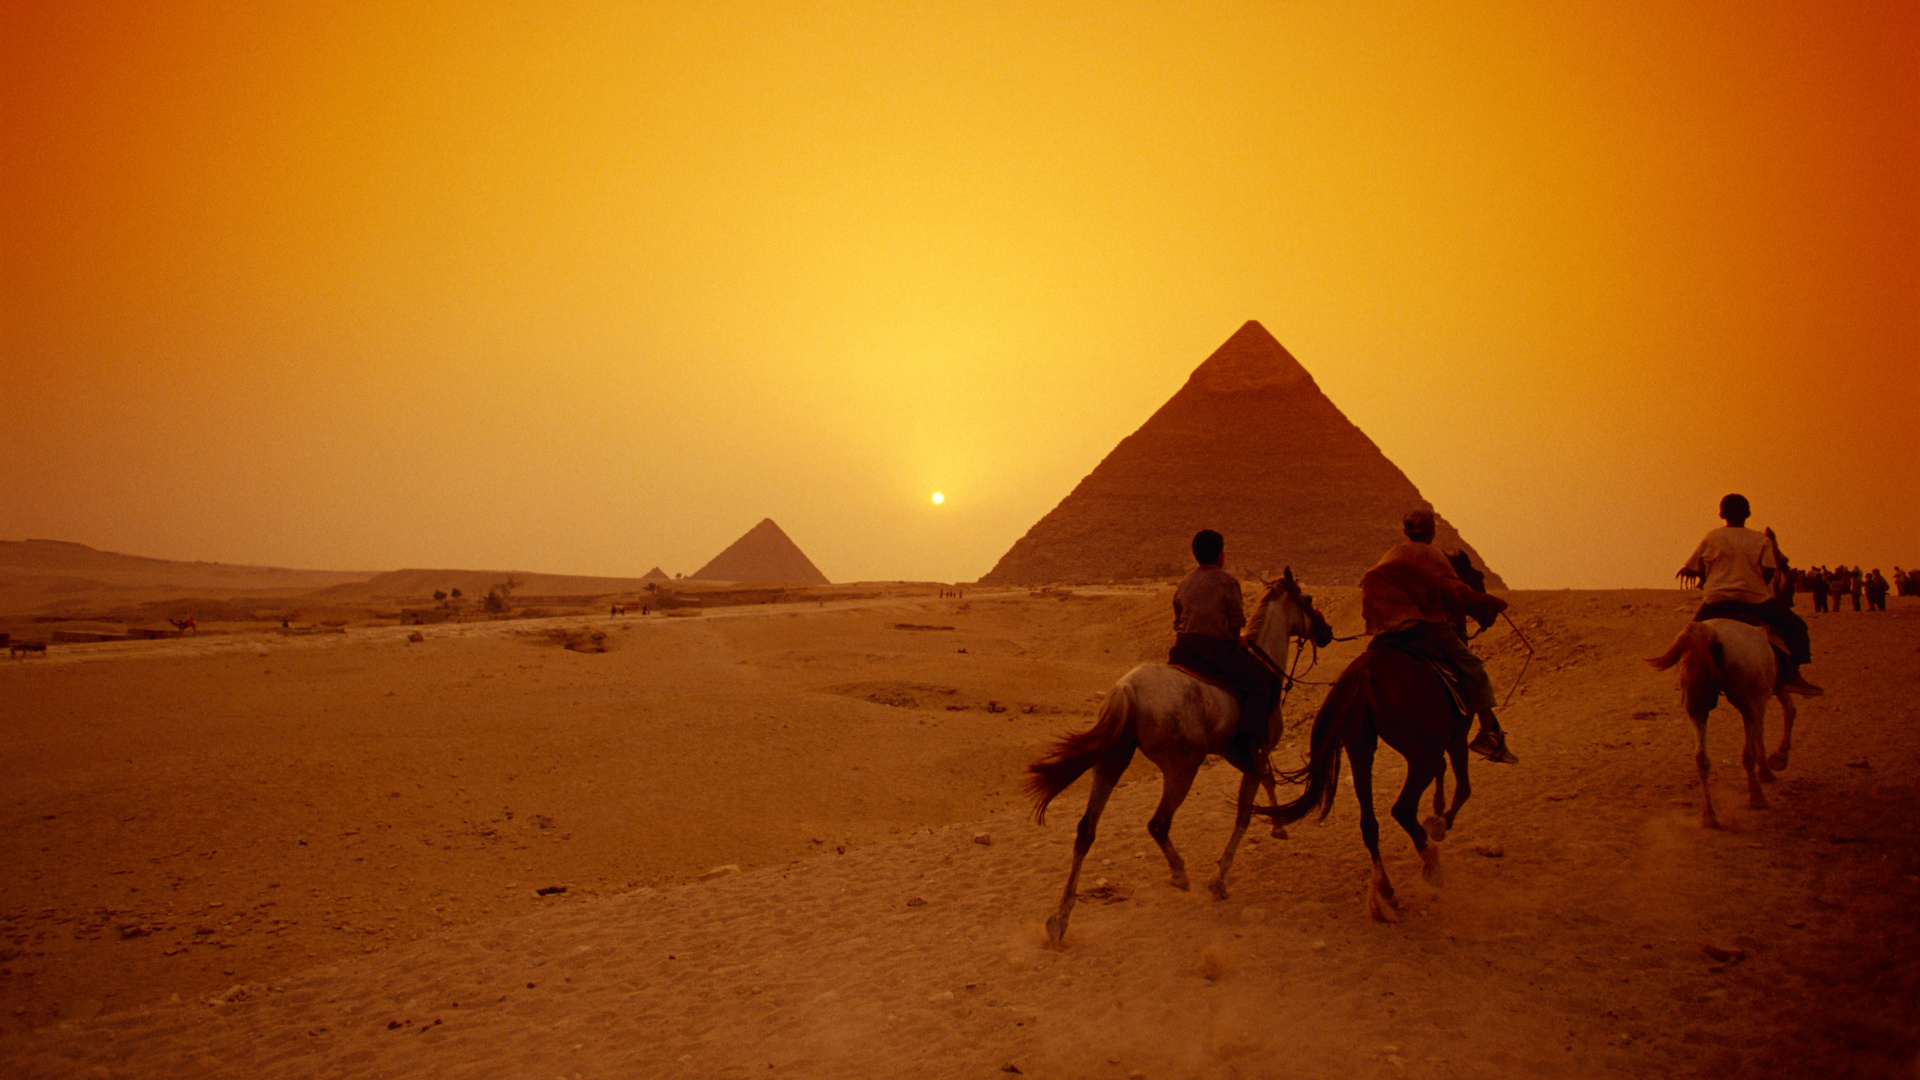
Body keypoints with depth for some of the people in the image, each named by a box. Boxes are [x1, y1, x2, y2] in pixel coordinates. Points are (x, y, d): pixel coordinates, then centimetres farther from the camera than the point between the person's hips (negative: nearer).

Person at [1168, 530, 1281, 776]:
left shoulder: (1185, 583, 16)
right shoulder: (1227, 581, -3)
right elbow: (1238, 621, -5)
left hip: (1185, 649, 6)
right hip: (1218, 647, -6)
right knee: (1261, 685, 1)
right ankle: (1246, 743, -12)